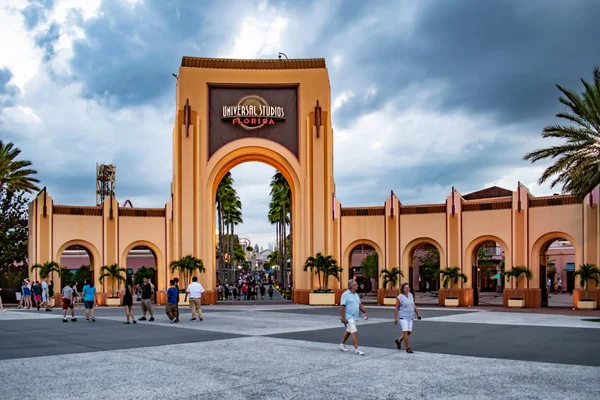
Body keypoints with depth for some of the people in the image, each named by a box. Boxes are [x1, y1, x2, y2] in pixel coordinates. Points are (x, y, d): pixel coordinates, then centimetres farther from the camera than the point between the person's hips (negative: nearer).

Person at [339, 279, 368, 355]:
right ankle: (356, 349, -15)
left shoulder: (356, 295, 12)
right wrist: (343, 318, -22)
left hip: (354, 317, 9)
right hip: (348, 317, -9)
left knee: (348, 331, 19)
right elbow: (342, 306, -18)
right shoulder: (345, 294, -14)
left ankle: (342, 344, 35)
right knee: (354, 332, -15)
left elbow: (360, 305, 19)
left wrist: (365, 312, 9)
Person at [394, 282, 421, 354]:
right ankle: (408, 348, -4)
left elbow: (413, 305, 12)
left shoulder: (410, 295, 5)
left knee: (409, 332, 8)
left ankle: (399, 341, 31)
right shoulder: (399, 297, -13)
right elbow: (396, 308, -10)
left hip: (409, 317, 7)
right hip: (402, 317, -7)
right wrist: (395, 318, -14)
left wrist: (418, 314, 7)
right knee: (405, 332, -12)